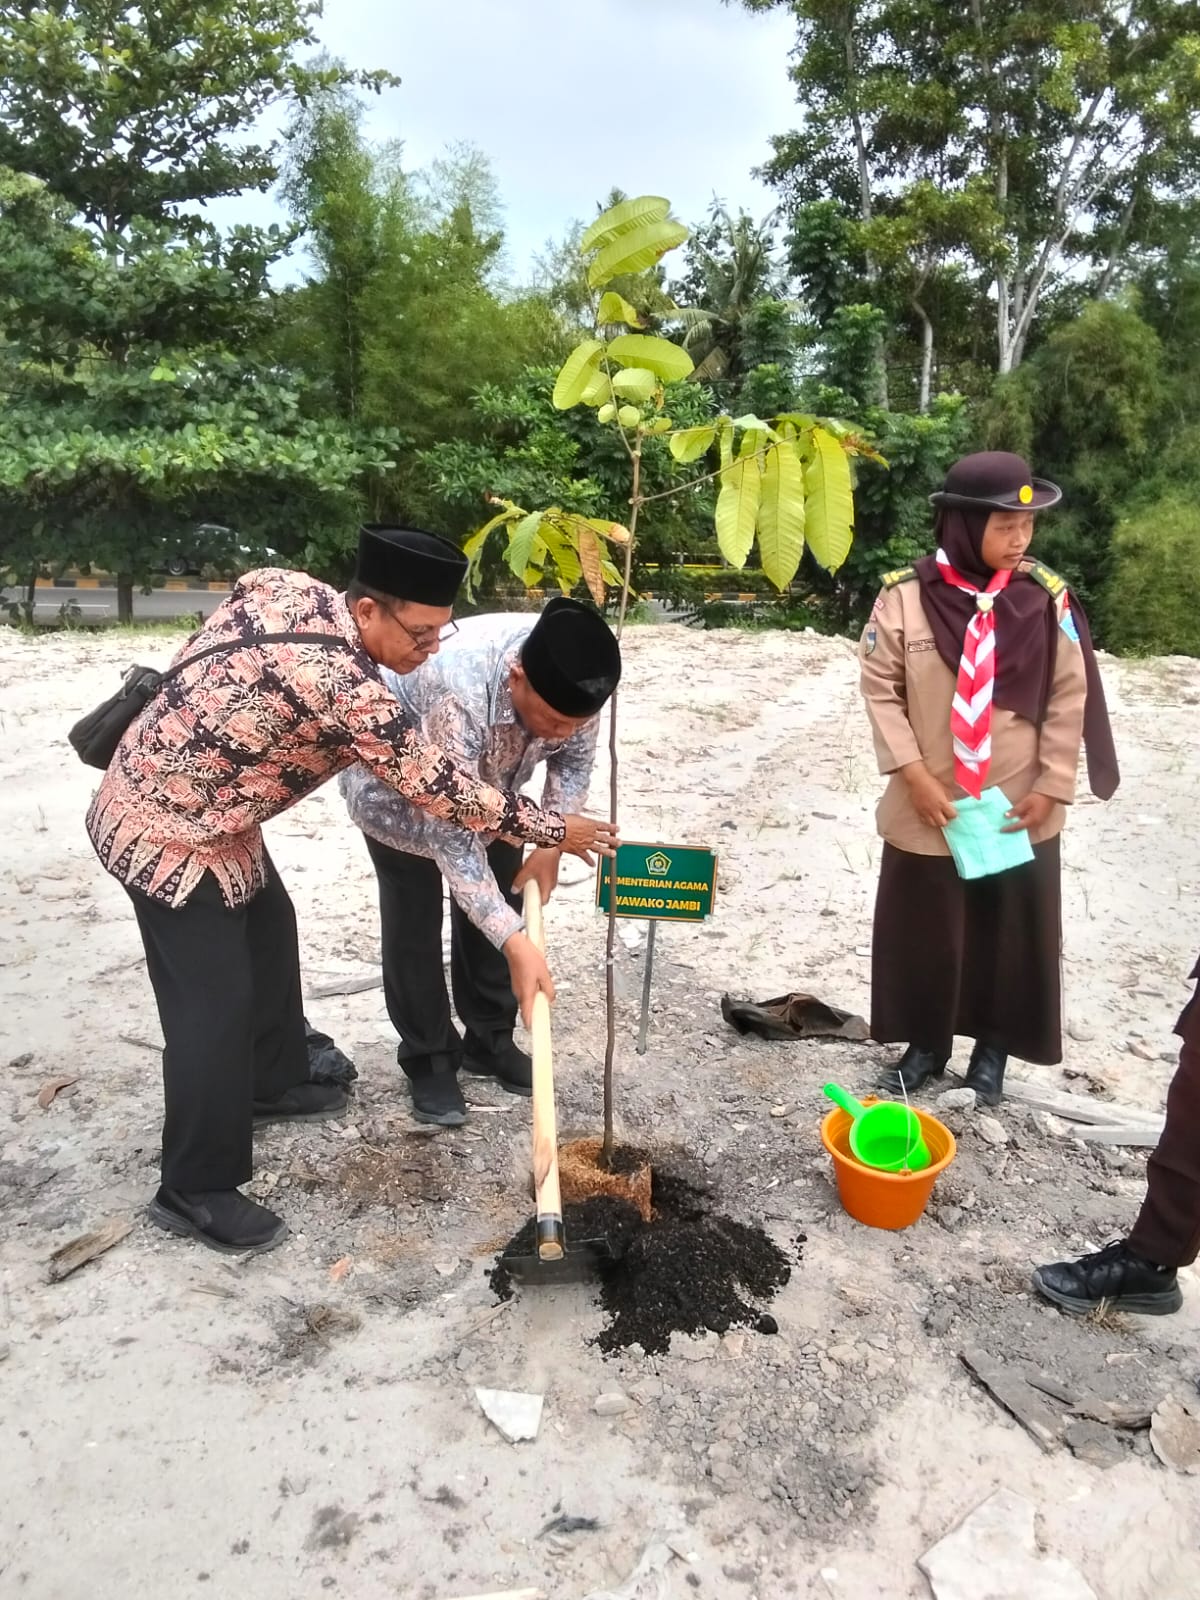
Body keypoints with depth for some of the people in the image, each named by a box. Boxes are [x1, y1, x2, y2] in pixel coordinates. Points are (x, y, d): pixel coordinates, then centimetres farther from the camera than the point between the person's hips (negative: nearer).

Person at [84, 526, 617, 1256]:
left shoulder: (283, 585, -8)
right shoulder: (347, 688, -31)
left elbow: (205, 645, 10)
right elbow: (439, 787, -23)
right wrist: (553, 829, -13)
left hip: (191, 804, 10)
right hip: (168, 835, -10)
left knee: (269, 935, 22)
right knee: (214, 1004, -3)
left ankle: (272, 1085, 43)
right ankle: (196, 1191, 13)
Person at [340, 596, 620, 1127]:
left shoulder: (571, 679, -29)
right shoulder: (459, 692, -46)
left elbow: (574, 759, -9)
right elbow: (451, 835, -45)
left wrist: (552, 844, -19)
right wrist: (514, 941, -48)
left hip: (485, 781, 5)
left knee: (497, 901, 5)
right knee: (415, 918, -6)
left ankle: (488, 1040, 20)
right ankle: (428, 1058, 11)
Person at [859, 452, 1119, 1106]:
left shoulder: (1046, 599, -7)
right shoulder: (906, 596, -12)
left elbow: (1069, 701, -2)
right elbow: (881, 691, -7)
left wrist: (1052, 788, -6)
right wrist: (913, 774, -13)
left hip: (1020, 811, 1)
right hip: (928, 809, -1)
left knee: (1011, 936, 15)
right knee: (922, 932, 14)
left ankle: (992, 1048, 37)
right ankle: (927, 1044, 36)